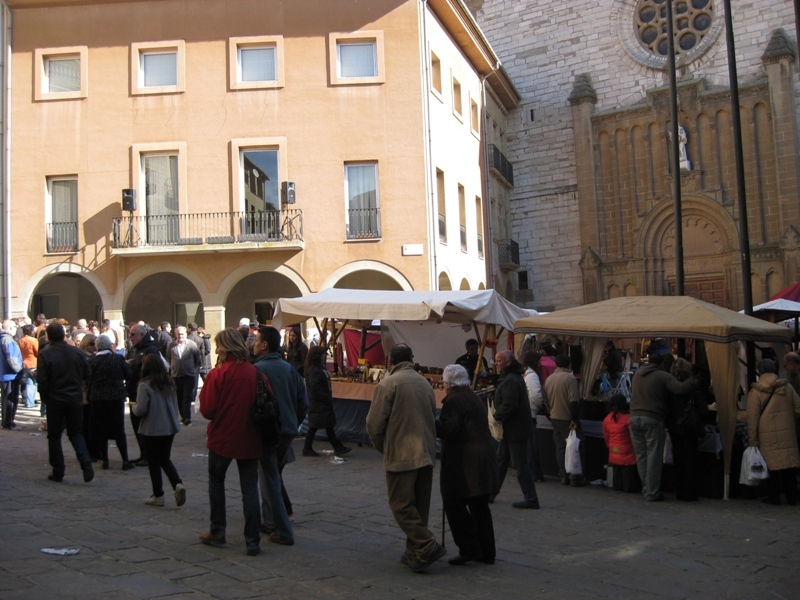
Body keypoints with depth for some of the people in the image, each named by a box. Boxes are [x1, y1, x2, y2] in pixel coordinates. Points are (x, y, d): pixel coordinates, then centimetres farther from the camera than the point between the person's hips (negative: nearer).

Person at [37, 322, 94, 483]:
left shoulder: (45, 354, -12)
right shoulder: (77, 352, -2)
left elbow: (42, 380, -12)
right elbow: (86, 375, 2)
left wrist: (44, 397, 2)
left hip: (55, 399, -3)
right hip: (75, 399, 3)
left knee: (54, 435, 10)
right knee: (75, 432, 14)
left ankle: (58, 471, 12)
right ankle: (85, 462, -7)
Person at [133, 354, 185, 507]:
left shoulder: (145, 385, -16)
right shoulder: (170, 383, 2)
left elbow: (141, 410, -18)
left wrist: (134, 407, 4)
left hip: (151, 430, -5)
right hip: (169, 428, 5)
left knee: (154, 462, 8)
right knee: (165, 459, 18)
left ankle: (158, 496, 15)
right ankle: (177, 484, -3)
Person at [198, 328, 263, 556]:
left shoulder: (218, 373, -14)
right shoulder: (255, 372, -5)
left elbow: (207, 410, -15)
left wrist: (219, 416, 7)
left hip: (222, 437, -2)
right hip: (249, 439, 2)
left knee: (216, 481, 20)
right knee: (250, 488, 7)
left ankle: (217, 531, 27)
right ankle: (253, 540, 7)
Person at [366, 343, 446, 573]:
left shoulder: (387, 384, -9)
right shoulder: (425, 383, 12)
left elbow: (374, 424, -10)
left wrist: (382, 447, 7)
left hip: (401, 456, -7)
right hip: (426, 454, 7)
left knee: (401, 505, -1)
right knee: (419, 506, 12)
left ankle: (427, 546, -11)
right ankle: (415, 553, 17)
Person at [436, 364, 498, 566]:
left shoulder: (453, 401, -13)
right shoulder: (475, 398, 17)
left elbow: (448, 430, -19)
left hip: (464, 463, -9)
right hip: (483, 460, 9)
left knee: (454, 504, -1)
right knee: (479, 506, 14)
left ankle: (469, 549, -1)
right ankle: (486, 552, 19)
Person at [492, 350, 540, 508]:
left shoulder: (511, 381, -21)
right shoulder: (508, 378, 14)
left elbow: (508, 406, -28)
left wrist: (496, 417, -15)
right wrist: (498, 417, 9)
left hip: (516, 429, -11)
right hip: (510, 429, 11)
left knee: (521, 465, -4)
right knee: (500, 460, 17)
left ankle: (531, 499, 3)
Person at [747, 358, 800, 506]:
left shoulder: (755, 392, -7)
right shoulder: (787, 388, 1)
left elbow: (752, 419, -7)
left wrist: (752, 441, -2)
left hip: (768, 437, -2)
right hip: (787, 434, 2)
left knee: (772, 465, 5)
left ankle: (773, 497, 10)